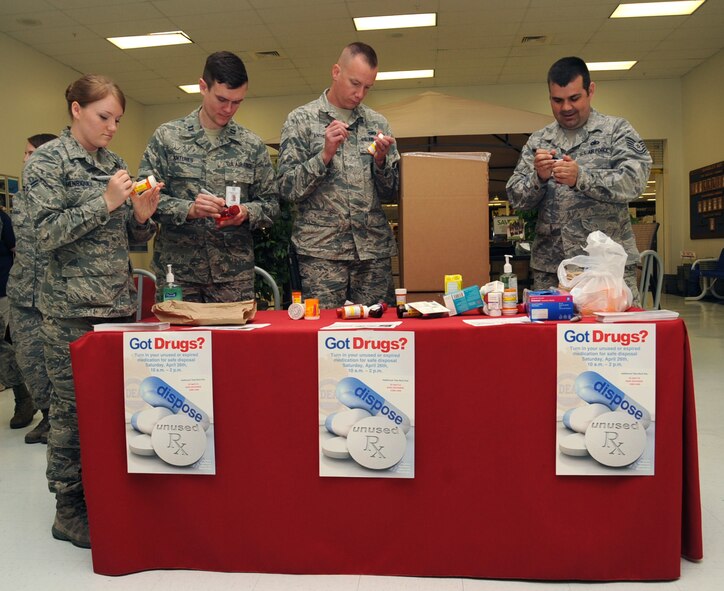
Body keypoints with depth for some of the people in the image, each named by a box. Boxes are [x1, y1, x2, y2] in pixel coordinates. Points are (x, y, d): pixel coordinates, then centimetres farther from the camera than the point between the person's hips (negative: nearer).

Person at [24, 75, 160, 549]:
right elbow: (48, 233, -12)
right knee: (73, 408, 1)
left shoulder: (116, 164, 14)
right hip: (73, 309, -5)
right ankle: (69, 511, 16)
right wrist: (105, 202, -18)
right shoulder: (48, 161, -2)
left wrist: (142, 214, -5)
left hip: (120, 304, 6)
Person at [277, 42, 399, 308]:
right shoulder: (301, 120, 4)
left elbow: (390, 193, 13)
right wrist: (325, 154, -13)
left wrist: (381, 161, -5)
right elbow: (287, 188, -3)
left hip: (375, 249, 3)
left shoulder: (378, 124, 14)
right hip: (322, 250, -3)